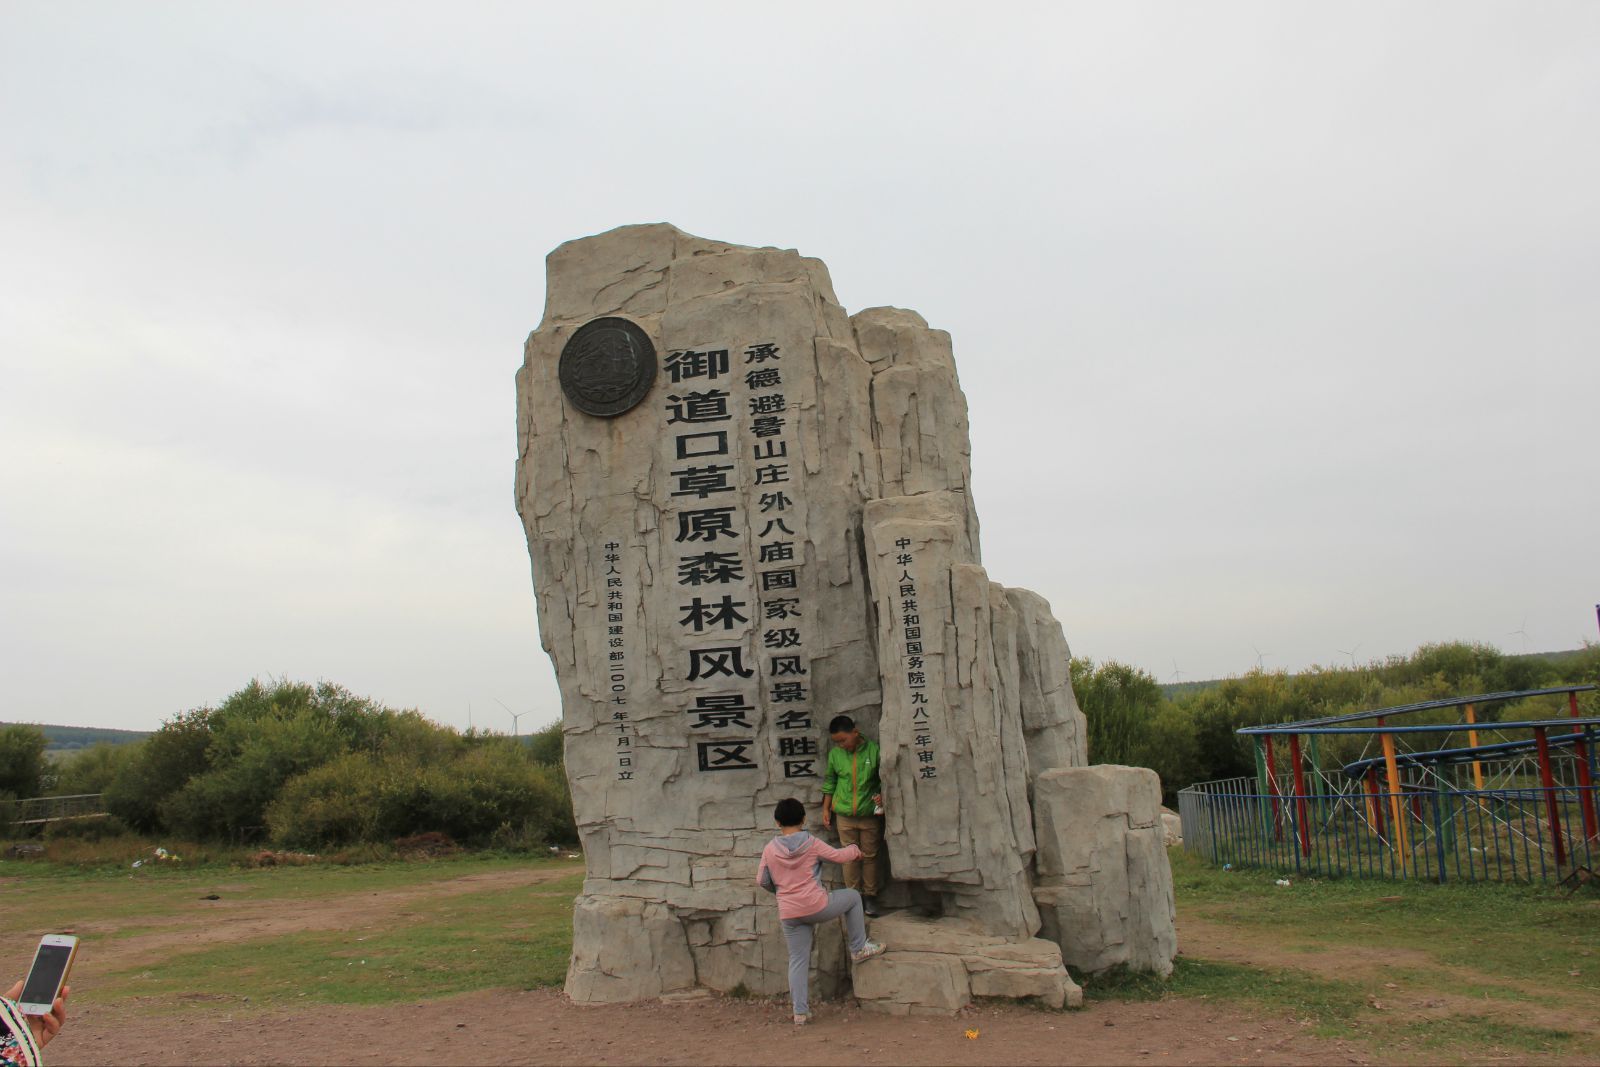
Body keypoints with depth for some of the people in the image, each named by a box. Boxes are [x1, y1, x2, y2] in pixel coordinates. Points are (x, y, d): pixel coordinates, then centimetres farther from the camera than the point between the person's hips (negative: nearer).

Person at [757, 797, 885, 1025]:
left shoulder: (770, 849, 0)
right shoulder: (812, 844, -7)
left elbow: (762, 881, 8)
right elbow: (838, 856, 5)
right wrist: (855, 850, 26)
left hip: (789, 914, 3)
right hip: (817, 906, -3)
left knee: (798, 961, 13)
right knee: (853, 896, 21)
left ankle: (800, 1012, 13)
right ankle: (859, 949, 26)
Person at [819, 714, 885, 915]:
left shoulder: (874, 750, -12)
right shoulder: (835, 753, -3)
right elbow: (830, 781, 10)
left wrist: (882, 794, -17)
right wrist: (826, 808, 11)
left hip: (870, 814, -2)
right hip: (845, 815, 2)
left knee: (870, 856, 8)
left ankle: (870, 896, 21)